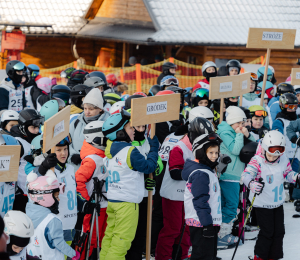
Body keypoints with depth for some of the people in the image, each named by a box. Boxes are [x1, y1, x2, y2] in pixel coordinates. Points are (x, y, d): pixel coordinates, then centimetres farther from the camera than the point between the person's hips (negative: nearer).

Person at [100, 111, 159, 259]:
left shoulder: (110, 150, 9)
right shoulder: (130, 152, -17)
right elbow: (149, 166, -9)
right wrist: (154, 149, 1)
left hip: (112, 201, 8)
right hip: (127, 202, -8)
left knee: (110, 235, 12)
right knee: (122, 238, -3)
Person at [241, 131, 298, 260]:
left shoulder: (283, 160, -3)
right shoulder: (257, 162, -22)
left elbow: (288, 174, 12)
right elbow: (246, 175, -33)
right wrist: (252, 184, -54)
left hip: (278, 202, 6)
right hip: (262, 203, -6)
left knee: (279, 231, 10)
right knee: (267, 232, -4)